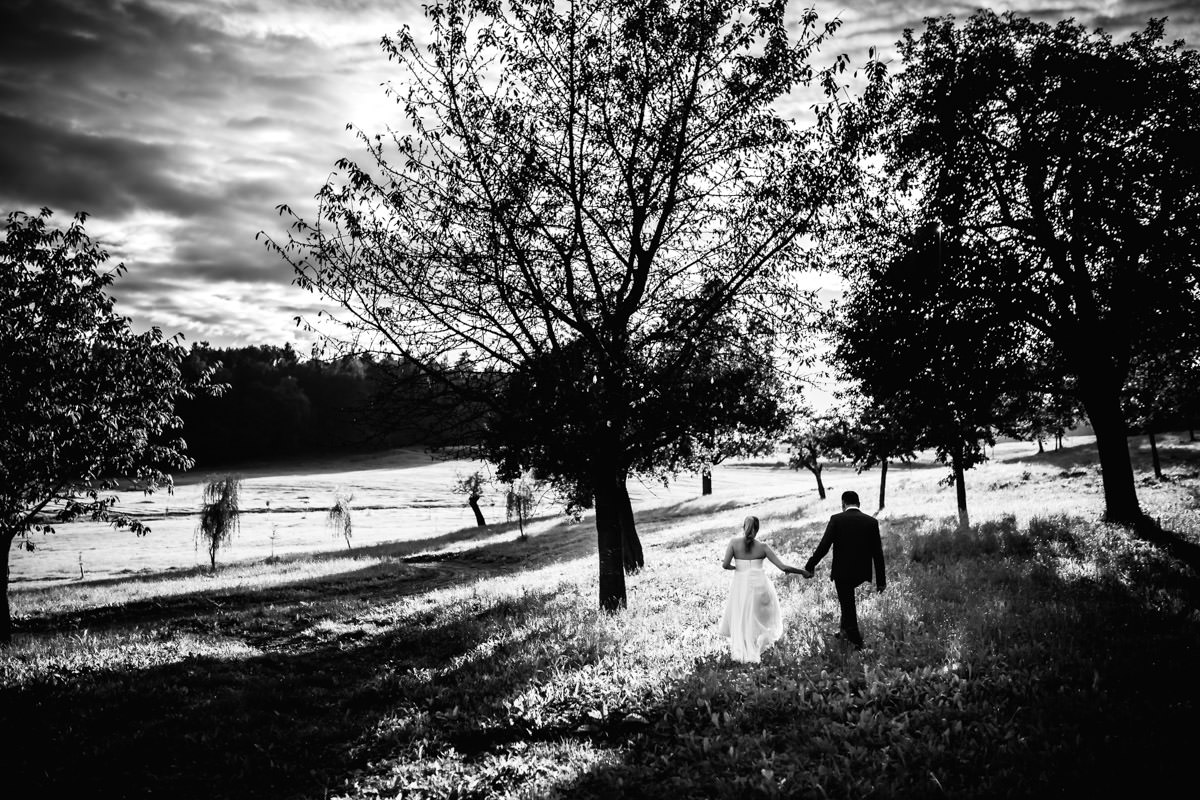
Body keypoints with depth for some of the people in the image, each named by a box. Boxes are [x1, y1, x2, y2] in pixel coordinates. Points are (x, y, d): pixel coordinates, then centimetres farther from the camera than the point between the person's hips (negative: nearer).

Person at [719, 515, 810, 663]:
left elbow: (725, 565, -12)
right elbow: (783, 567, -7)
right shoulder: (763, 546, -6)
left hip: (741, 585, 0)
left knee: (740, 619, 18)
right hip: (760, 585, 0)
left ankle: (739, 649, 5)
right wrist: (804, 572, 5)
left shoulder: (734, 542, -7)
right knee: (761, 618, 18)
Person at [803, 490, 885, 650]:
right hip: (862, 573, 4)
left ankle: (856, 641, 16)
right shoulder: (872, 521, -1)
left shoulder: (836, 519, -10)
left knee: (847, 605, 9)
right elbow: (877, 553, 0)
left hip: (842, 572, -4)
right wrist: (881, 580, 5)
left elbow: (824, 546, -13)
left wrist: (810, 566, -2)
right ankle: (846, 630, 29)